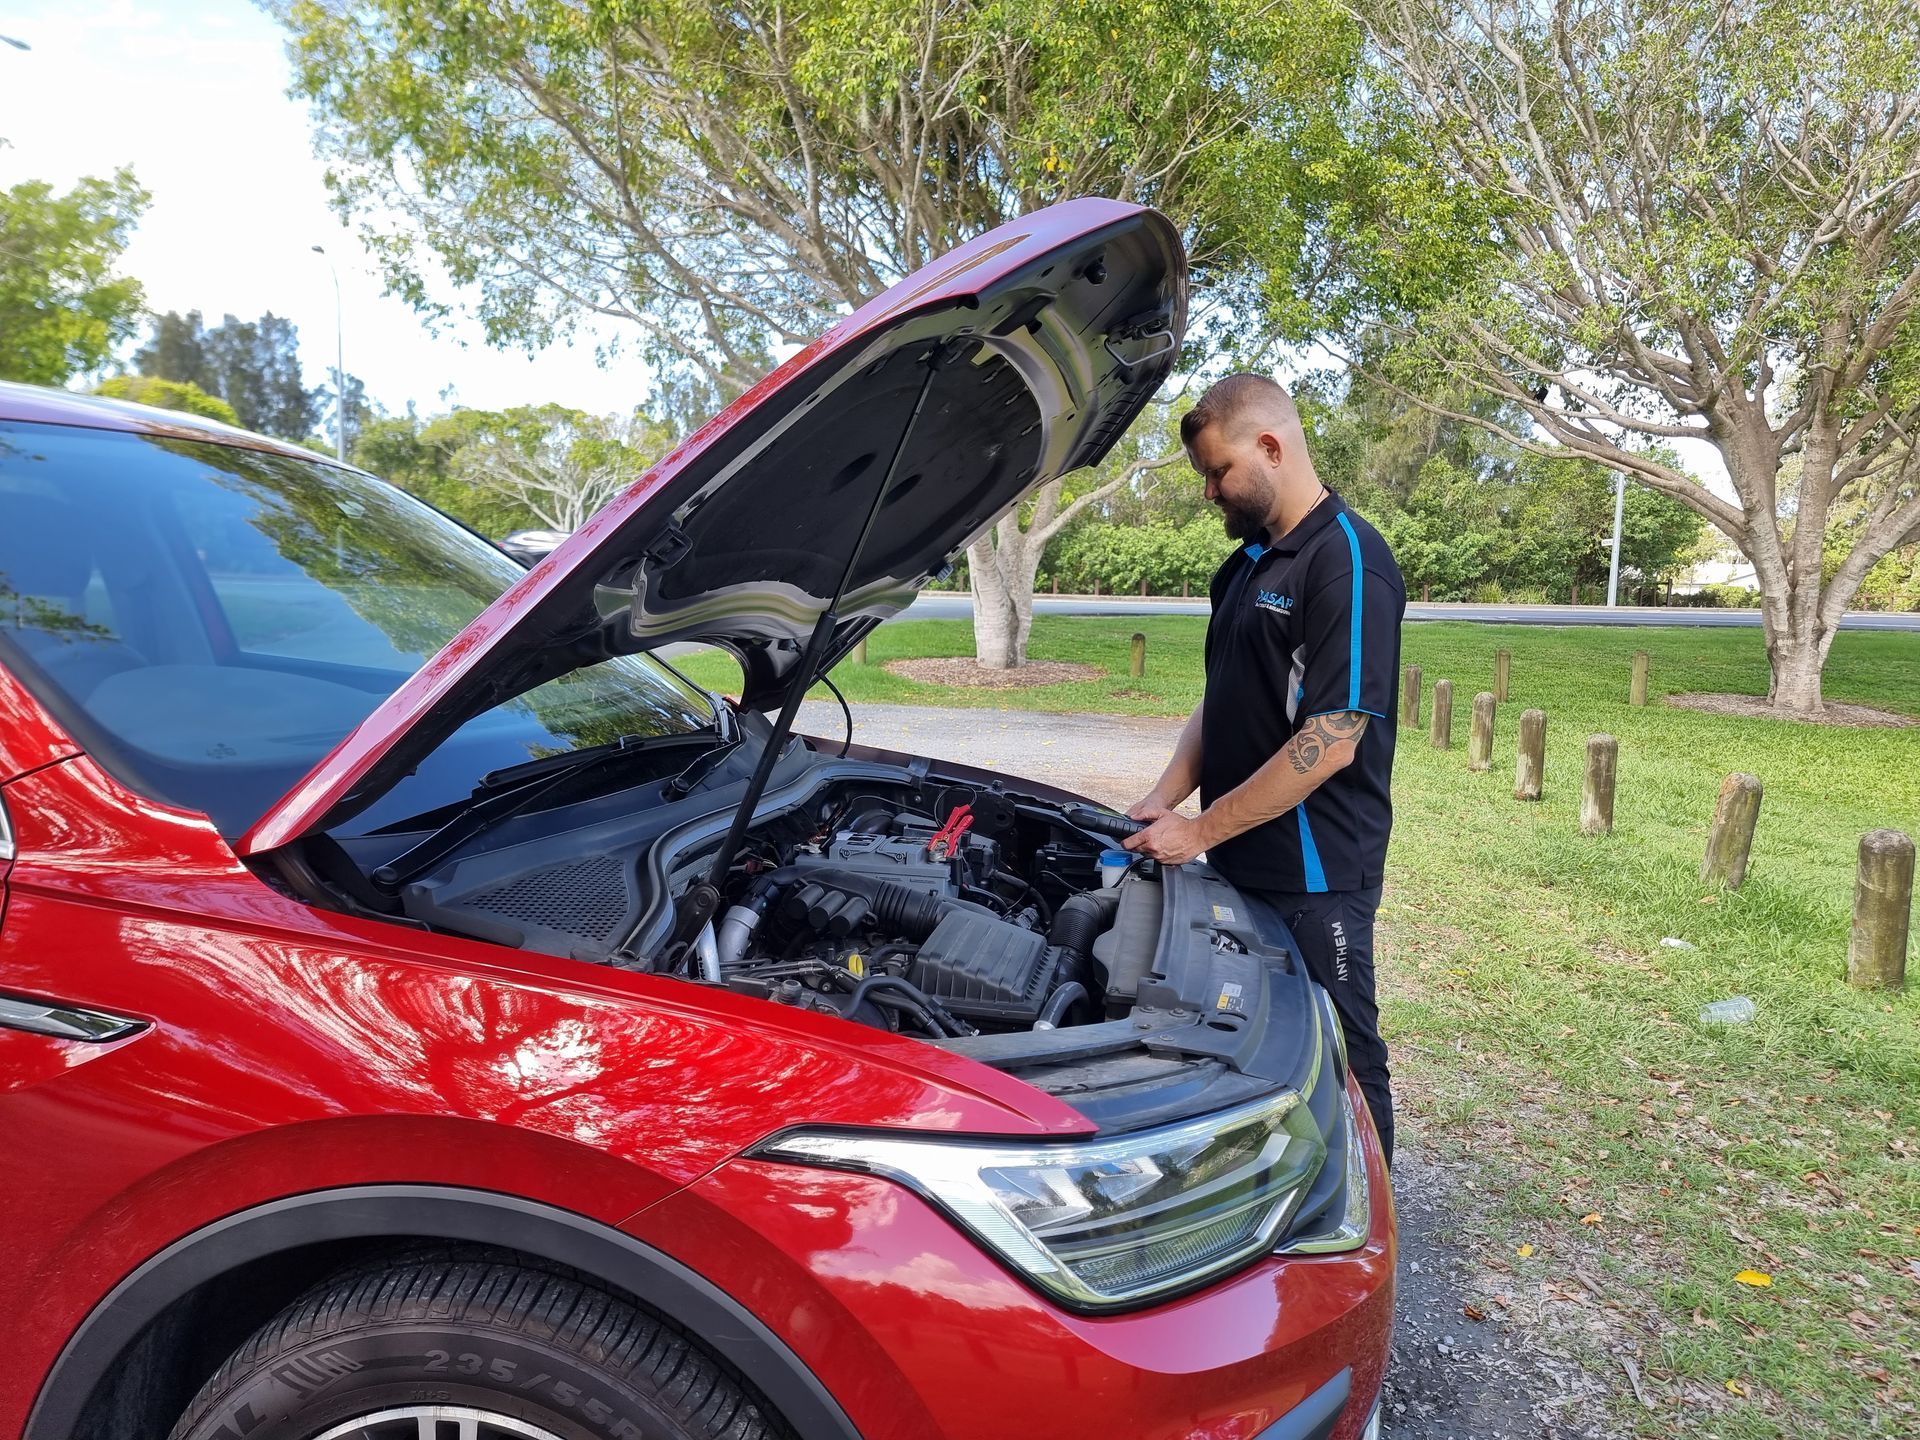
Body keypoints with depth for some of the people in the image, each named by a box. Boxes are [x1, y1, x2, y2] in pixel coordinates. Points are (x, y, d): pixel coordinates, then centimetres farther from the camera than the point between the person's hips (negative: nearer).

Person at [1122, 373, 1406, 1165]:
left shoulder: (1348, 562, -16)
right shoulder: (1244, 565, 12)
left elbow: (1332, 741, -22)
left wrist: (1201, 830, -18)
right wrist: (1167, 795, 4)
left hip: (1315, 875, -8)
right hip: (1240, 865, 9)